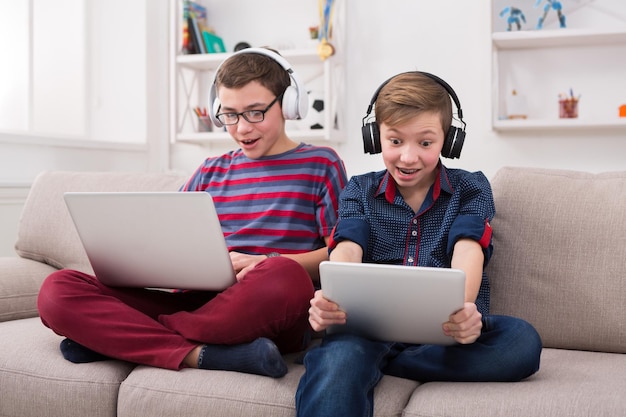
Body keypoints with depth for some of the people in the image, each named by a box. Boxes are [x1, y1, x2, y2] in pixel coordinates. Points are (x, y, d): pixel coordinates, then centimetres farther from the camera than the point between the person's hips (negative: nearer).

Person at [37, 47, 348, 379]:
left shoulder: (320, 165, 12)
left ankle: (118, 338, -24)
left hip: (263, 312, -3)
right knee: (57, 289, -15)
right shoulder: (210, 172, 24)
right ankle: (200, 355, -31)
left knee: (283, 277, -43)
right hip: (197, 301, 4)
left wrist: (266, 264, -13)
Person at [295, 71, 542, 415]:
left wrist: (463, 308, -30)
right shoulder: (358, 191, 18)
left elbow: (468, 249, -5)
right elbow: (348, 250, -1)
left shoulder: (471, 189, 15)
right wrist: (330, 297, -27)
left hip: (447, 327, 5)